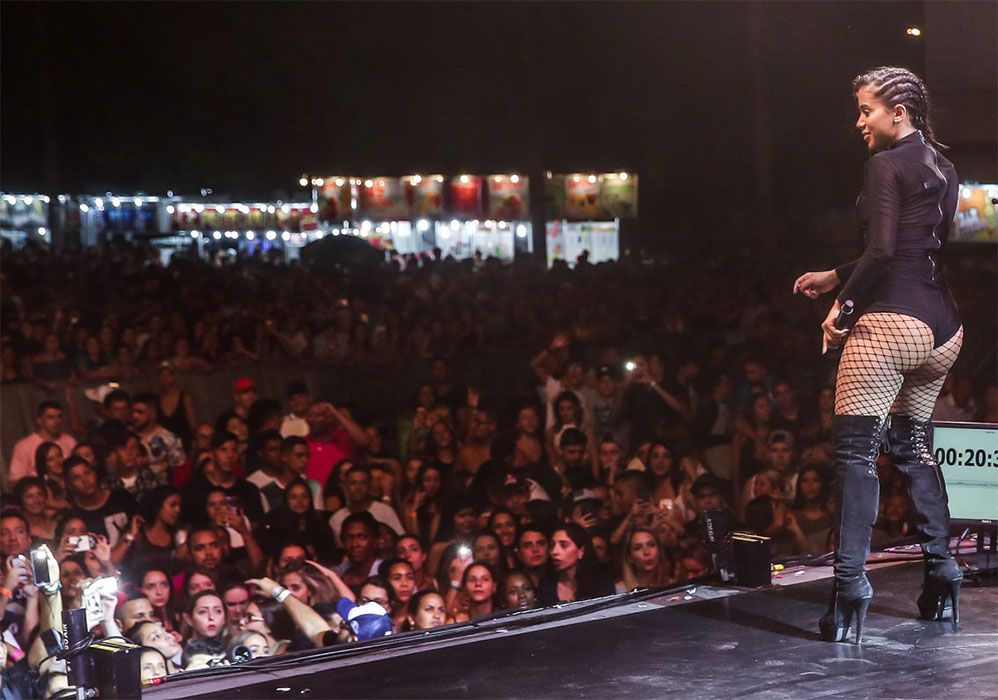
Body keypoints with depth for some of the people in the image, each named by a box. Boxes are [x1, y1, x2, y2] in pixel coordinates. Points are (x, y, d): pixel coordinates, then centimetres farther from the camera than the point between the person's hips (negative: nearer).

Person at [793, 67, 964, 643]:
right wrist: (837, 276, 24)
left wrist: (842, 303, -8)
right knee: (915, 445, 20)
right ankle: (943, 575, 19)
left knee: (855, 450, -6)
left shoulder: (888, 165, -9)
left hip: (891, 321, -9)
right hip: (942, 325, 9)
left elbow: (883, 251, -19)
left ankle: (851, 586, -14)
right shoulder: (945, 169, 17)